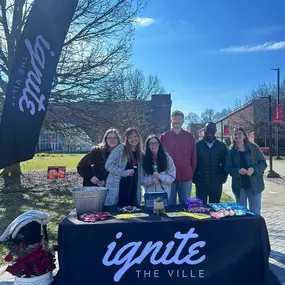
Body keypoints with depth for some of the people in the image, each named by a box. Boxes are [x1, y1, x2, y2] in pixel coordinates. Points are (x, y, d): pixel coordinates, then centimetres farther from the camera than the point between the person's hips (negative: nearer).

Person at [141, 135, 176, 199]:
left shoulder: (167, 158, 2)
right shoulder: (144, 159, 1)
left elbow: (172, 176, 0)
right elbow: (141, 179, 0)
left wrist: (160, 176, -15)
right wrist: (151, 180, -17)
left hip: (164, 193, 0)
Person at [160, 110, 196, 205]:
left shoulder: (189, 136, 5)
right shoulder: (164, 137, 2)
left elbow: (193, 156, 7)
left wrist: (192, 172, 4)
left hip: (186, 177, 1)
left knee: (185, 204, 11)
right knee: (170, 204, 8)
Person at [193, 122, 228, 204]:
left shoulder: (222, 146, 5)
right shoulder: (198, 145, 1)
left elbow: (225, 163, 8)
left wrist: (223, 177, -1)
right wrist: (195, 178, -4)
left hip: (216, 184, 1)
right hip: (201, 183, -1)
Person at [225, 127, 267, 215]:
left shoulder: (253, 147, -2)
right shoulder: (231, 152, 3)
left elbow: (263, 163, -1)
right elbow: (228, 168, 1)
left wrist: (254, 169, -20)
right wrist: (238, 171, -19)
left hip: (254, 185, -2)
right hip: (239, 186, 2)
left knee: (255, 213, 5)